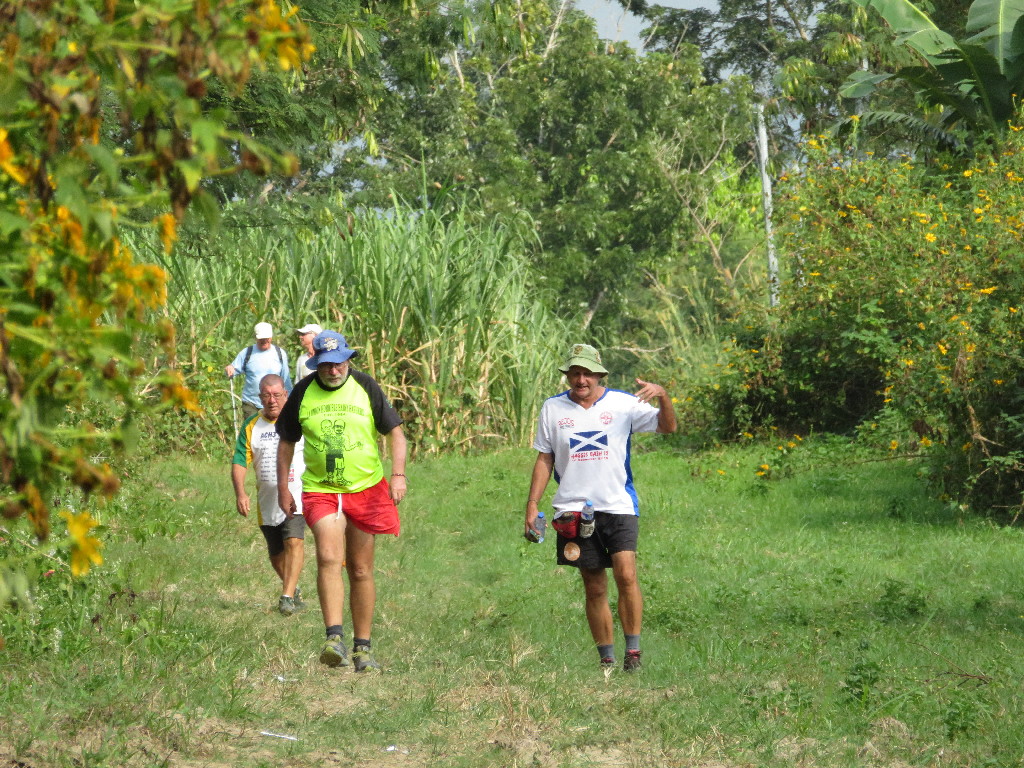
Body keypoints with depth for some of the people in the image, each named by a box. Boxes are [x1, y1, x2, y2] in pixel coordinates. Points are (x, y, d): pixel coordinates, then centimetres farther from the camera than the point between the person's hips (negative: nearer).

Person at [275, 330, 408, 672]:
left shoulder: (366, 387, 0)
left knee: (361, 571, 6)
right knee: (328, 557, -23)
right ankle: (334, 638, -28)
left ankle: (363, 647, 16)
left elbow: (395, 432, 5)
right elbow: (287, 442, 12)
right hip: (320, 490, -1)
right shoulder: (303, 393, 1)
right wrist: (283, 488, 10)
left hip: (366, 489, 1)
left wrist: (399, 474, -6)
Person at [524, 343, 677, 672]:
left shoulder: (623, 404, 2)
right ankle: (607, 660, 9)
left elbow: (667, 426, -5)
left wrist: (662, 397, -24)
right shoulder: (552, 408, 8)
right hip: (574, 510, 2)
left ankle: (633, 651, -11)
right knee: (594, 588, 4)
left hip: (618, 506, -2)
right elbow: (544, 460, 14)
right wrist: (532, 504, 7)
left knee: (626, 574, -19)